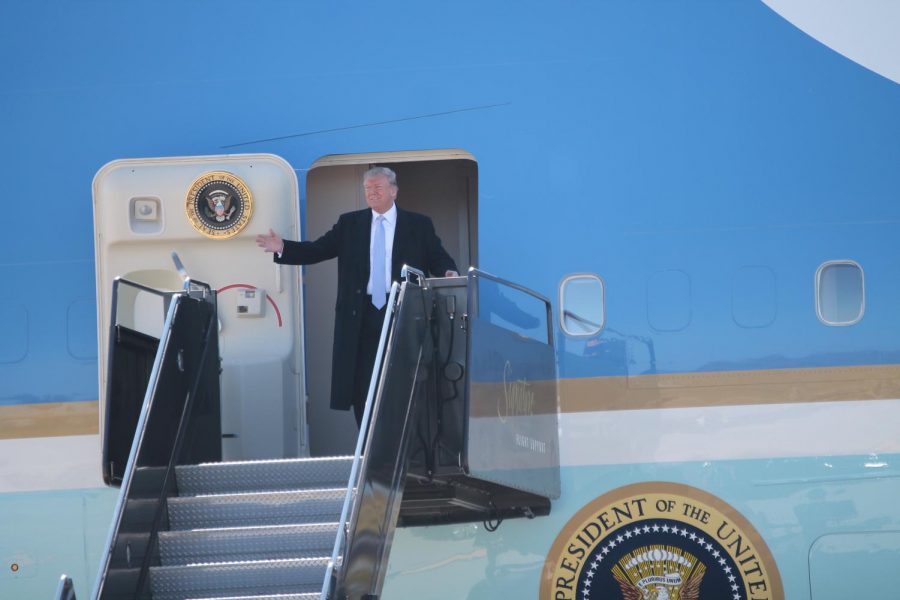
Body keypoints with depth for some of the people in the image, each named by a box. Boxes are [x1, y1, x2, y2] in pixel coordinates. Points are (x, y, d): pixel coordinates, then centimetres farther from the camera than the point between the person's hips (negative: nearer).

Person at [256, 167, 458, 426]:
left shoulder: (419, 225, 5)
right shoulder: (349, 223, 10)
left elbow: (438, 258, 2)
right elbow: (317, 250, 4)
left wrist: (448, 272, -21)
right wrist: (283, 248, -10)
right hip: (362, 316, 2)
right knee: (361, 388, 3)